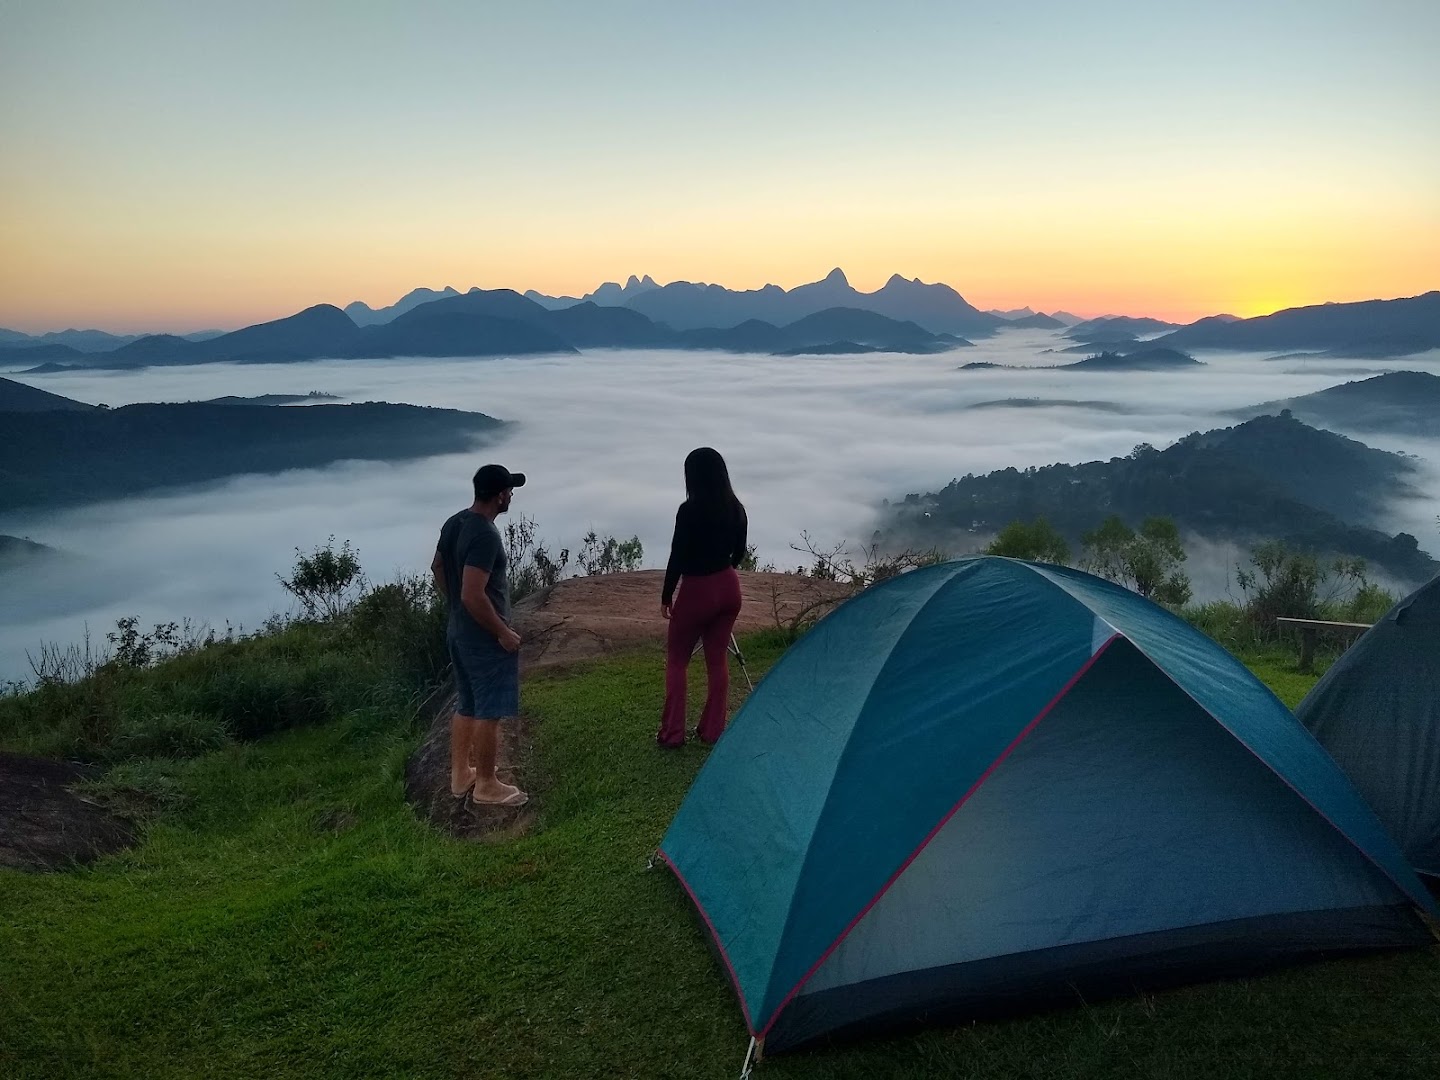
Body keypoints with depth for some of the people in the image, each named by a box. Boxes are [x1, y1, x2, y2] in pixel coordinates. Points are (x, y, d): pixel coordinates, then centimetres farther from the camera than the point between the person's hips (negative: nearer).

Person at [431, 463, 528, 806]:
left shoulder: (454, 523, 5)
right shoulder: (485, 535, -25)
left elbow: (437, 568, 18)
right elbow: (473, 595, -29)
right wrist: (504, 632, -19)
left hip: (458, 631, 9)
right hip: (485, 638, -9)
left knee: (466, 706, 19)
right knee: (490, 711, 3)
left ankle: (461, 775, 30)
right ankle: (486, 785, 14)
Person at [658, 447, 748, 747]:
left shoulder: (689, 510, -18)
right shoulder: (736, 509, 0)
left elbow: (677, 556, -15)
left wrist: (666, 596, -4)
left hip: (697, 591, -6)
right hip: (728, 589, 6)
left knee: (676, 660, 9)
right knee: (718, 658, 14)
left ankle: (672, 733, 8)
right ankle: (713, 730, 19)